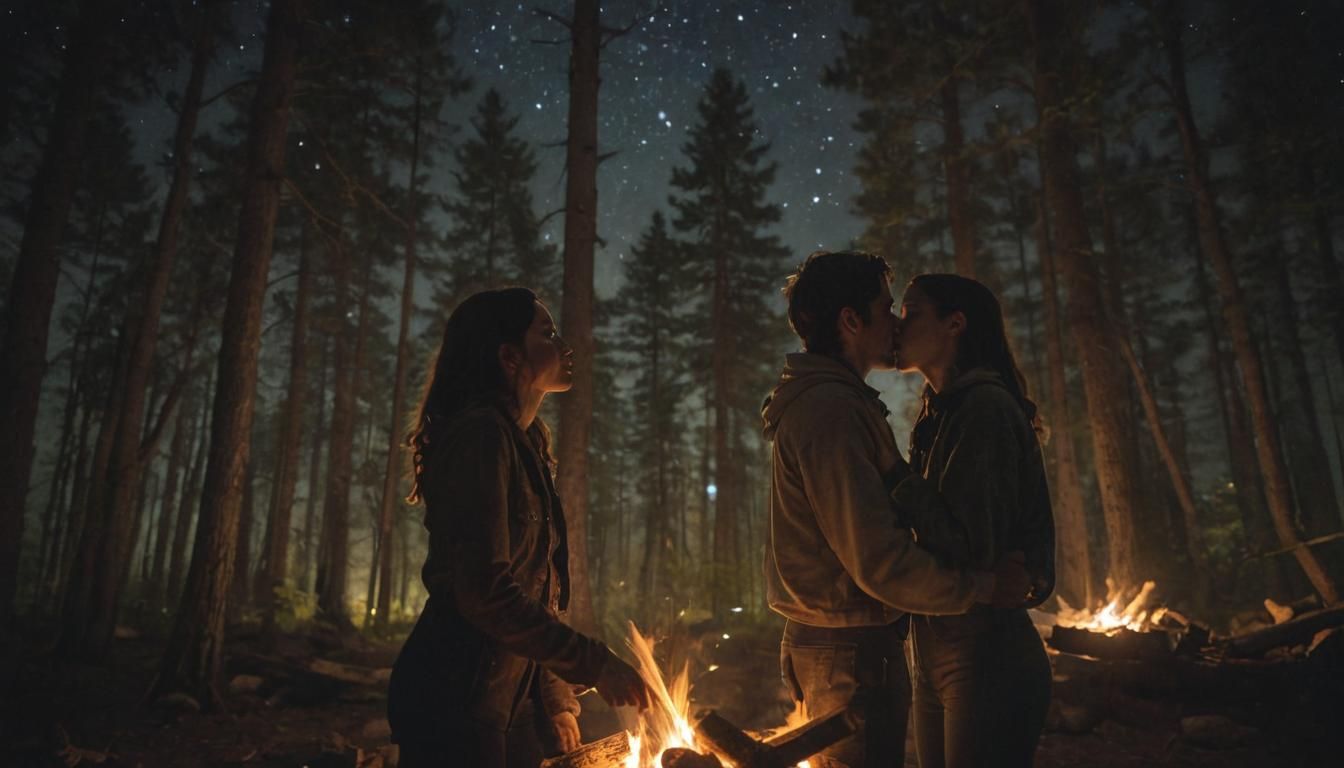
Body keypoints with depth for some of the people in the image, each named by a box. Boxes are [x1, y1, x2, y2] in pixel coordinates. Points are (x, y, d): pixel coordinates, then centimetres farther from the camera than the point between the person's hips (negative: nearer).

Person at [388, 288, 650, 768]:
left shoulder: (522, 444, 13)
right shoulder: (482, 432, -16)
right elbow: (487, 593, -24)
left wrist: (554, 696, 14)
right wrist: (595, 665, -18)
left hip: (493, 697, 9)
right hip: (452, 698, -9)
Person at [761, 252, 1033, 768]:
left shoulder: (820, 401, 14)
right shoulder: (830, 409, -21)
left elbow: (903, 490, 14)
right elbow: (879, 561, -24)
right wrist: (984, 586, -14)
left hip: (837, 645, 10)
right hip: (851, 653, -10)